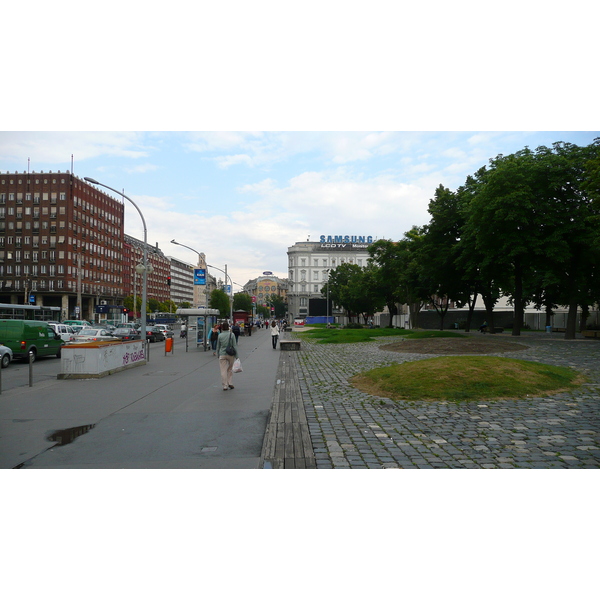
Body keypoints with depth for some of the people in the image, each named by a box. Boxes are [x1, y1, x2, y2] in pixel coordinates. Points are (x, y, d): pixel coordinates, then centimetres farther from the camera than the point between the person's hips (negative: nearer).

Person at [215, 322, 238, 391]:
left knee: (223, 371, 4)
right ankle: (230, 383, 16)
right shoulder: (232, 335, -6)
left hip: (222, 355, 0)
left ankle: (225, 386, 5)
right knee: (230, 369, 17)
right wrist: (236, 355, 1)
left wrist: (218, 355, 16)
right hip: (230, 354, 0)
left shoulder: (220, 335, -2)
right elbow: (234, 346, -5)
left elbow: (218, 347, 5)